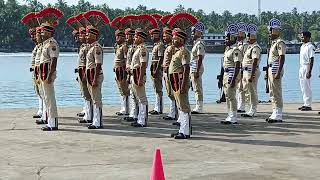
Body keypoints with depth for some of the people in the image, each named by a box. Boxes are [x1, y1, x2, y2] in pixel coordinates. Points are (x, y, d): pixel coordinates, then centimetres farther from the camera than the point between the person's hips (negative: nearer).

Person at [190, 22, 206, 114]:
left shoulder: (199, 44, -15)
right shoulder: (196, 43, 16)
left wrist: (197, 71, -23)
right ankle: (198, 107, 18)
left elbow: (200, 59, -20)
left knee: (198, 89, -6)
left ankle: (199, 108, -2)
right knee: (196, 89, 13)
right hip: (193, 69, 10)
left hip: (196, 69, -10)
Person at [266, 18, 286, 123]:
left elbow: (282, 58, -20)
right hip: (271, 69, 10)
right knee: (272, 93, 13)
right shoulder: (273, 43, 17)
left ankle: (278, 115, -3)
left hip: (276, 70, -10)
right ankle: (275, 113, 20)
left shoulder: (280, 43, -13)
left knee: (277, 93, -7)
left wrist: (278, 73, -25)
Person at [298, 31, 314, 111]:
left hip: (307, 68, -9)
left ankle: (308, 105, -3)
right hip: (301, 68, 9)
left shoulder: (310, 47, -13)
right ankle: (305, 104, 18)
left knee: (307, 87, -7)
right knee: (303, 87, 12)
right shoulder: (302, 46, 15)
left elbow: (312, 59, -17)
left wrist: (309, 71, -21)